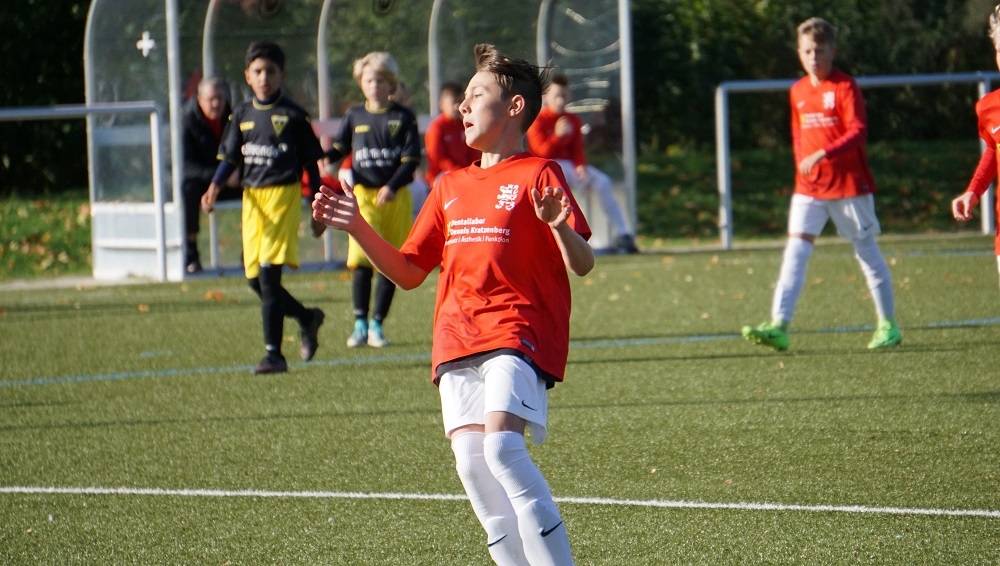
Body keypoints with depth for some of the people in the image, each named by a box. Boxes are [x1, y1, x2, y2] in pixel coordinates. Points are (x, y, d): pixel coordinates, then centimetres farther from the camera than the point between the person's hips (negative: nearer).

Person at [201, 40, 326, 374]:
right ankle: (306, 318, 30)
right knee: (255, 278, 6)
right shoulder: (242, 114, 10)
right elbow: (230, 158, 11)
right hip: (252, 198, 5)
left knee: (268, 273, -13)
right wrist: (214, 187, -8)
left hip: (284, 196, -5)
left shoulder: (293, 116, -2)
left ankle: (273, 354, -10)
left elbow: (311, 164, 2)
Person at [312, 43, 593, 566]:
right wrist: (356, 228, 13)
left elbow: (582, 264, -7)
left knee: (501, 447, -24)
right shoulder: (451, 187, 22)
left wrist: (558, 226, -27)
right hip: (456, 342, 7)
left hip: (518, 336, -6)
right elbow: (408, 272, 24)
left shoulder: (537, 175, 2)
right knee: (471, 460, -7)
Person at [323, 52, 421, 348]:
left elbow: (411, 159, -2)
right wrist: (324, 158, -4)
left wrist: (392, 187, -16)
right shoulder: (354, 116, 9)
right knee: (362, 256, -15)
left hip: (395, 197, 0)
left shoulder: (403, 118, 3)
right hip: (363, 193, 0)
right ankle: (360, 324, -9)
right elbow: (340, 146, 19)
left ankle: (377, 324, 11)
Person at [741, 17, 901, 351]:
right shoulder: (798, 92, 9)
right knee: (795, 249, -9)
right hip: (810, 186, 5)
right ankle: (779, 326, -18)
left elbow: (858, 132, -19)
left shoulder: (845, 87, -9)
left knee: (867, 251, 6)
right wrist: (803, 165, 9)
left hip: (849, 183, -5)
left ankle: (888, 325, 19)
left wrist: (823, 154, -29)